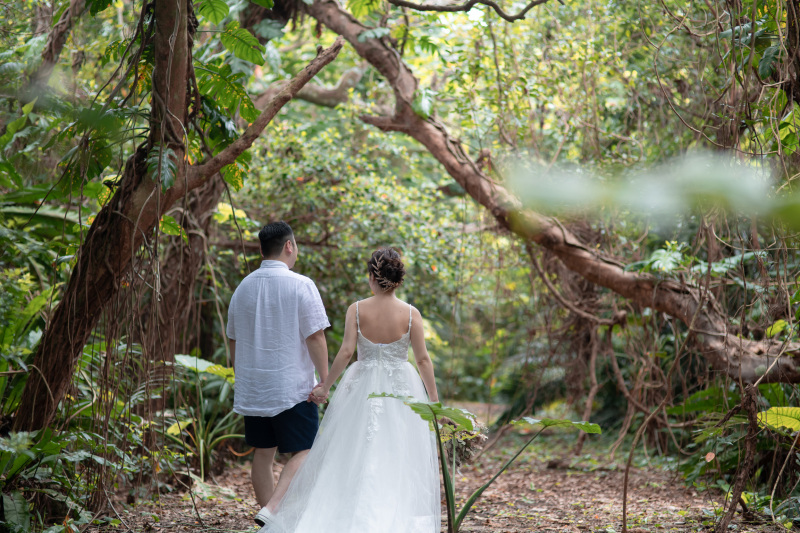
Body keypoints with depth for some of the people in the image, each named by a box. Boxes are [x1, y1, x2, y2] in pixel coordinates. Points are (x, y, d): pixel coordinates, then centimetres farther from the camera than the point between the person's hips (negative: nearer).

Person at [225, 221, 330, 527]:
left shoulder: (243, 287, 8)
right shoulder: (301, 286, -9)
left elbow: (233, 340, 15)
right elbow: (315, 337, -12)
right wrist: (325, 379, -6)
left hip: (251, 388, 6)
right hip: (293, 388, -6)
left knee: (263, 454, 13)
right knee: (305, 452, -1)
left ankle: (268, 517, 18)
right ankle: (271, 510, -17)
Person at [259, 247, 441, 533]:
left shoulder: (357, 310, -6)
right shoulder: (411, 314, -6)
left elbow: (346, 352, -11)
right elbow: (423, 360, -6)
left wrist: (325, 385, -1)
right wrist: (434, 400, 1)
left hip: (361, 389, 1)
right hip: (401, 389, 0)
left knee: (354, 457, 9)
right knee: (398, 460, 4)